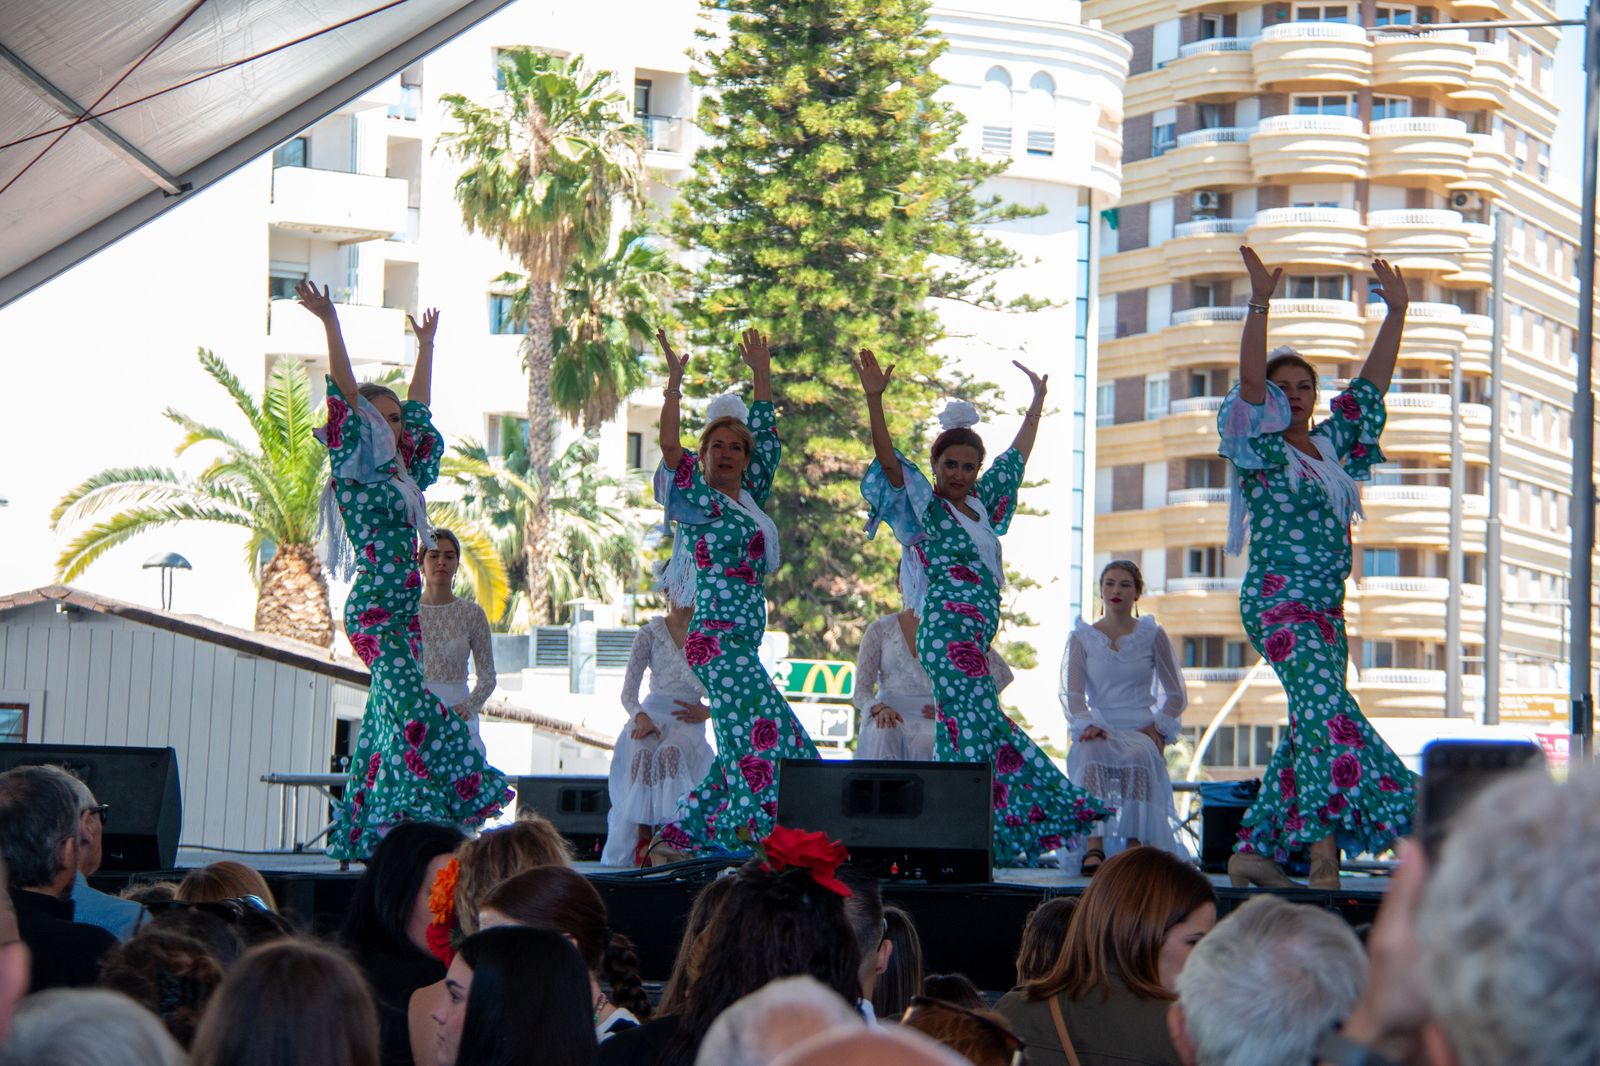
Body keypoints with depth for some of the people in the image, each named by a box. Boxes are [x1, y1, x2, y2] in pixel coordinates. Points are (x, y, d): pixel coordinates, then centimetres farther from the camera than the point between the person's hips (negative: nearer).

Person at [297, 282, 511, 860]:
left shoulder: (401, 476, 16)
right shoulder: (351, 473, -4)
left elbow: (419, 408, 28)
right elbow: (344, 397, -10)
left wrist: (426, 346, 34)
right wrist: (331, 325, -14)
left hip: (404, 613, 8)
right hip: (373, 611, -8)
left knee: (387, 722, 6)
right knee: (415, 712, -17)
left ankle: (364, 833, 8)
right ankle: (405, 821, -19)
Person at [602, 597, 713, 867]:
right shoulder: (648, 635, 10)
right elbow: (628, 691, 4)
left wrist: (708, 711, -6)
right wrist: (641, 717, -16)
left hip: (688, 719, 0)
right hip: (652, 715, 0)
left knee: (671, 753, -36)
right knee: (641, 754, -35)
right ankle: (642, 840, -36)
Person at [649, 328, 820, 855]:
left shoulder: (749, 499, 16)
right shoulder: (699, 501, -2)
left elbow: (767, 436, 24)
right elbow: (670, 446, -16)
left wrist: (761, 373, 27)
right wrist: (674, 383, -19)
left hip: (741, 644, 8)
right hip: (717, 638, -8)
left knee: (743, 752, 8)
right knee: (765, 737, -17)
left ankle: (678, 836, 12)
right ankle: (744, 838, -19)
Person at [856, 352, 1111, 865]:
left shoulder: (980, 503, 17)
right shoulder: (923, 508, -2)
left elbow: (1016, 457, 30)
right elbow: (888, 461, -16)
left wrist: (1037, 401, 38)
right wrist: (874, 401, -27)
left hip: (974, 637, 8)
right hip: (947, 633, -8)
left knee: (963, 735, 4)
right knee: (980, 726, -13)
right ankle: (988, 835, -16)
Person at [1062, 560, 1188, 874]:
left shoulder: (1152, 636, 13)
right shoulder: (1082, 638, 13)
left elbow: (1176, 695, 13)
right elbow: (1072, 692, 3)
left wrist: (1157, 728, -5)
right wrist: (1088, 725, -17)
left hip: (1142, 732, 0)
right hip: (1101, 731, 0)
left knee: (1137, 756, -37)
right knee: (1091, 754, -37)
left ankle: (1136, 847, -40)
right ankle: (1093, 848, -46)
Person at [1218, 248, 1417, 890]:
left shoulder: (1331, 445, 17)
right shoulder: (1261, 449, -1)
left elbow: (1372, 385, 22)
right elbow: (1248, 382, -15)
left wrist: (1396, 313, 19)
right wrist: (1260, 304, -24)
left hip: (1326, 609, 8)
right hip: (1278, 601, -8)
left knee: (1310, 727, 4)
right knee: (1326, 705, -23)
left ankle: (1254, 851, 8)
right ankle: (1324, 846, -30)